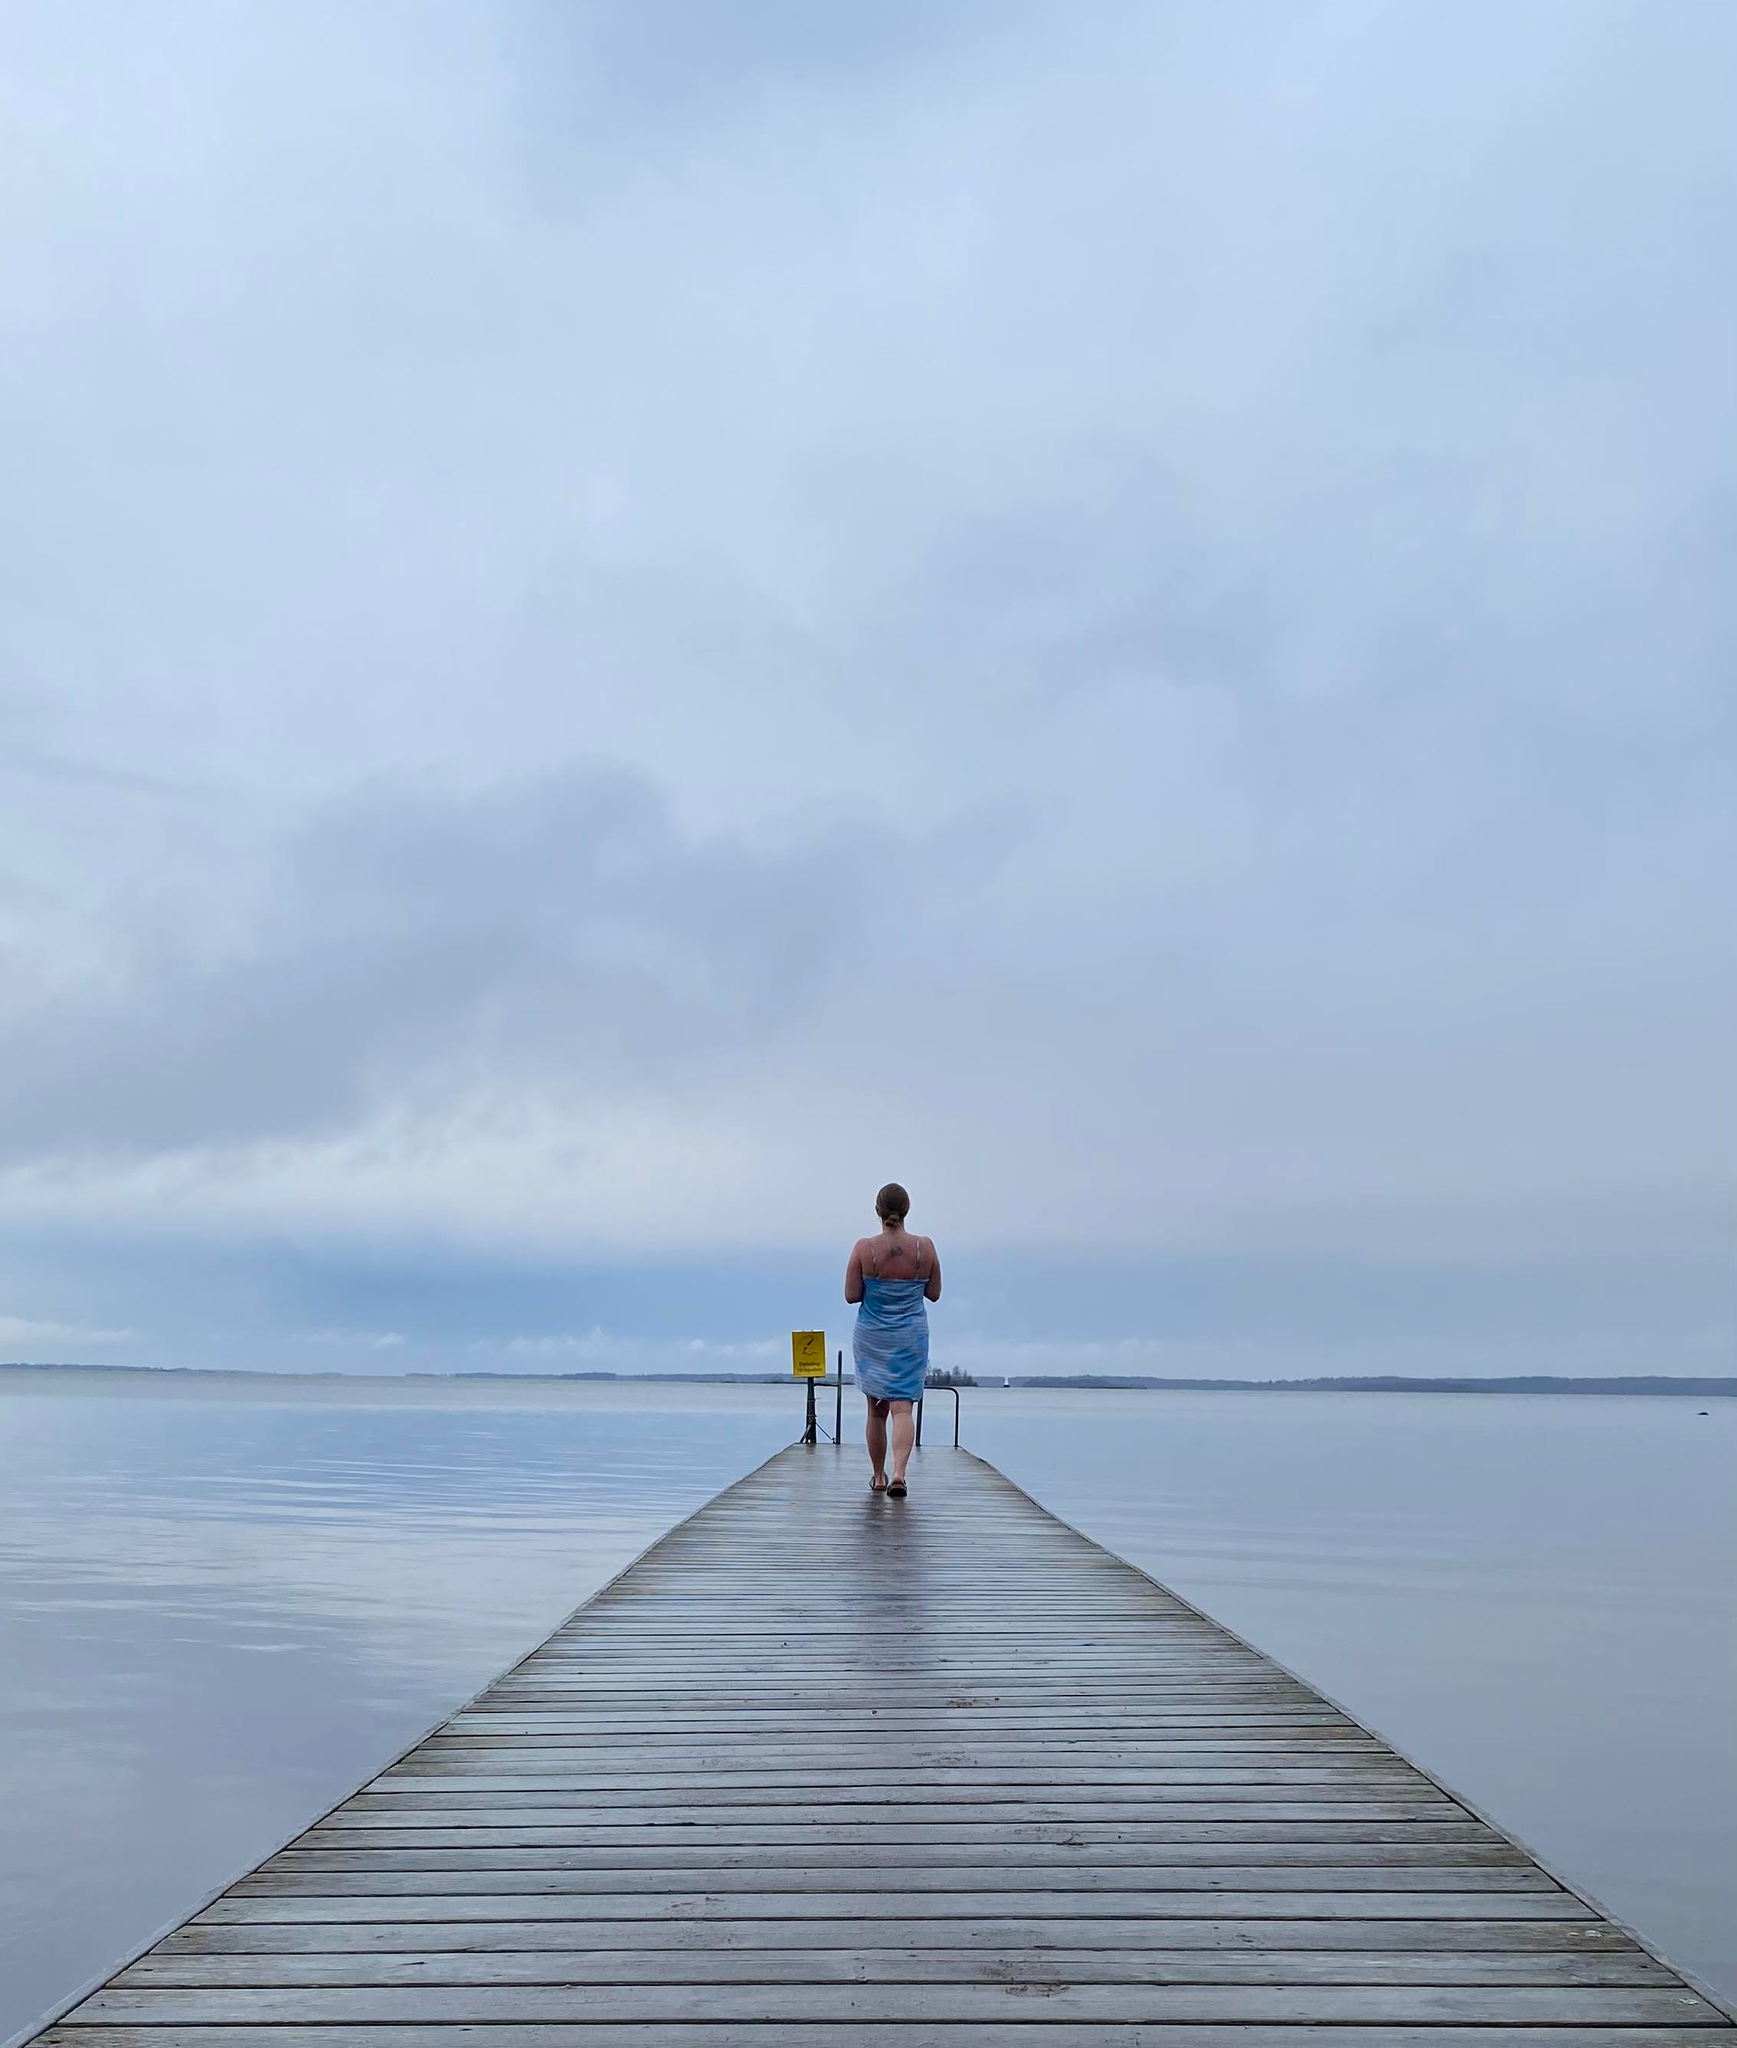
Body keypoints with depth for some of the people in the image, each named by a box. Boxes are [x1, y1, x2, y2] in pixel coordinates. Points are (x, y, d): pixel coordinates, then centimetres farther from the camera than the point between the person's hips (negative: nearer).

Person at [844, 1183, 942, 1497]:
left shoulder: (864, 1248, -11)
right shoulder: (924, 1247, -7)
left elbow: (851, 1295, -8)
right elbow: (934, 1294, 1)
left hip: (871, 1338, 0)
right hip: (911, 1338, 0)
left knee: (877, 1410, 14)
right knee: (902, 1407, -2)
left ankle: (878, 1477, 26)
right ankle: (899, 1474, -21)